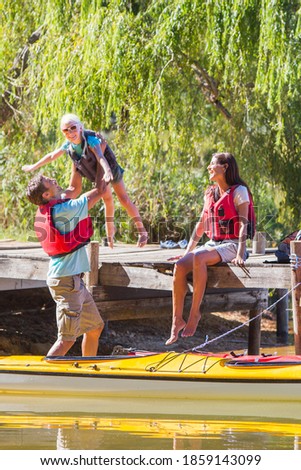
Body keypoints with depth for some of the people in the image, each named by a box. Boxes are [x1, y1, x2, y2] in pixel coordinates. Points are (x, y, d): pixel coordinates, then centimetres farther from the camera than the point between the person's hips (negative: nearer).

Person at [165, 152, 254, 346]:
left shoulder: (239, 191, -5)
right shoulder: (210, 193, 17)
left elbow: (243, 224, -13)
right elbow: (201, 225, 19)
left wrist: (240, 255, -23)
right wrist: (187, 252, 12)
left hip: (231, 245, -7)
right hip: (213, 244, 7)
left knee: (199, 258, -36)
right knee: (180, 265, -22)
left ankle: (195, 313, -29)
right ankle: (177, 319, -23)